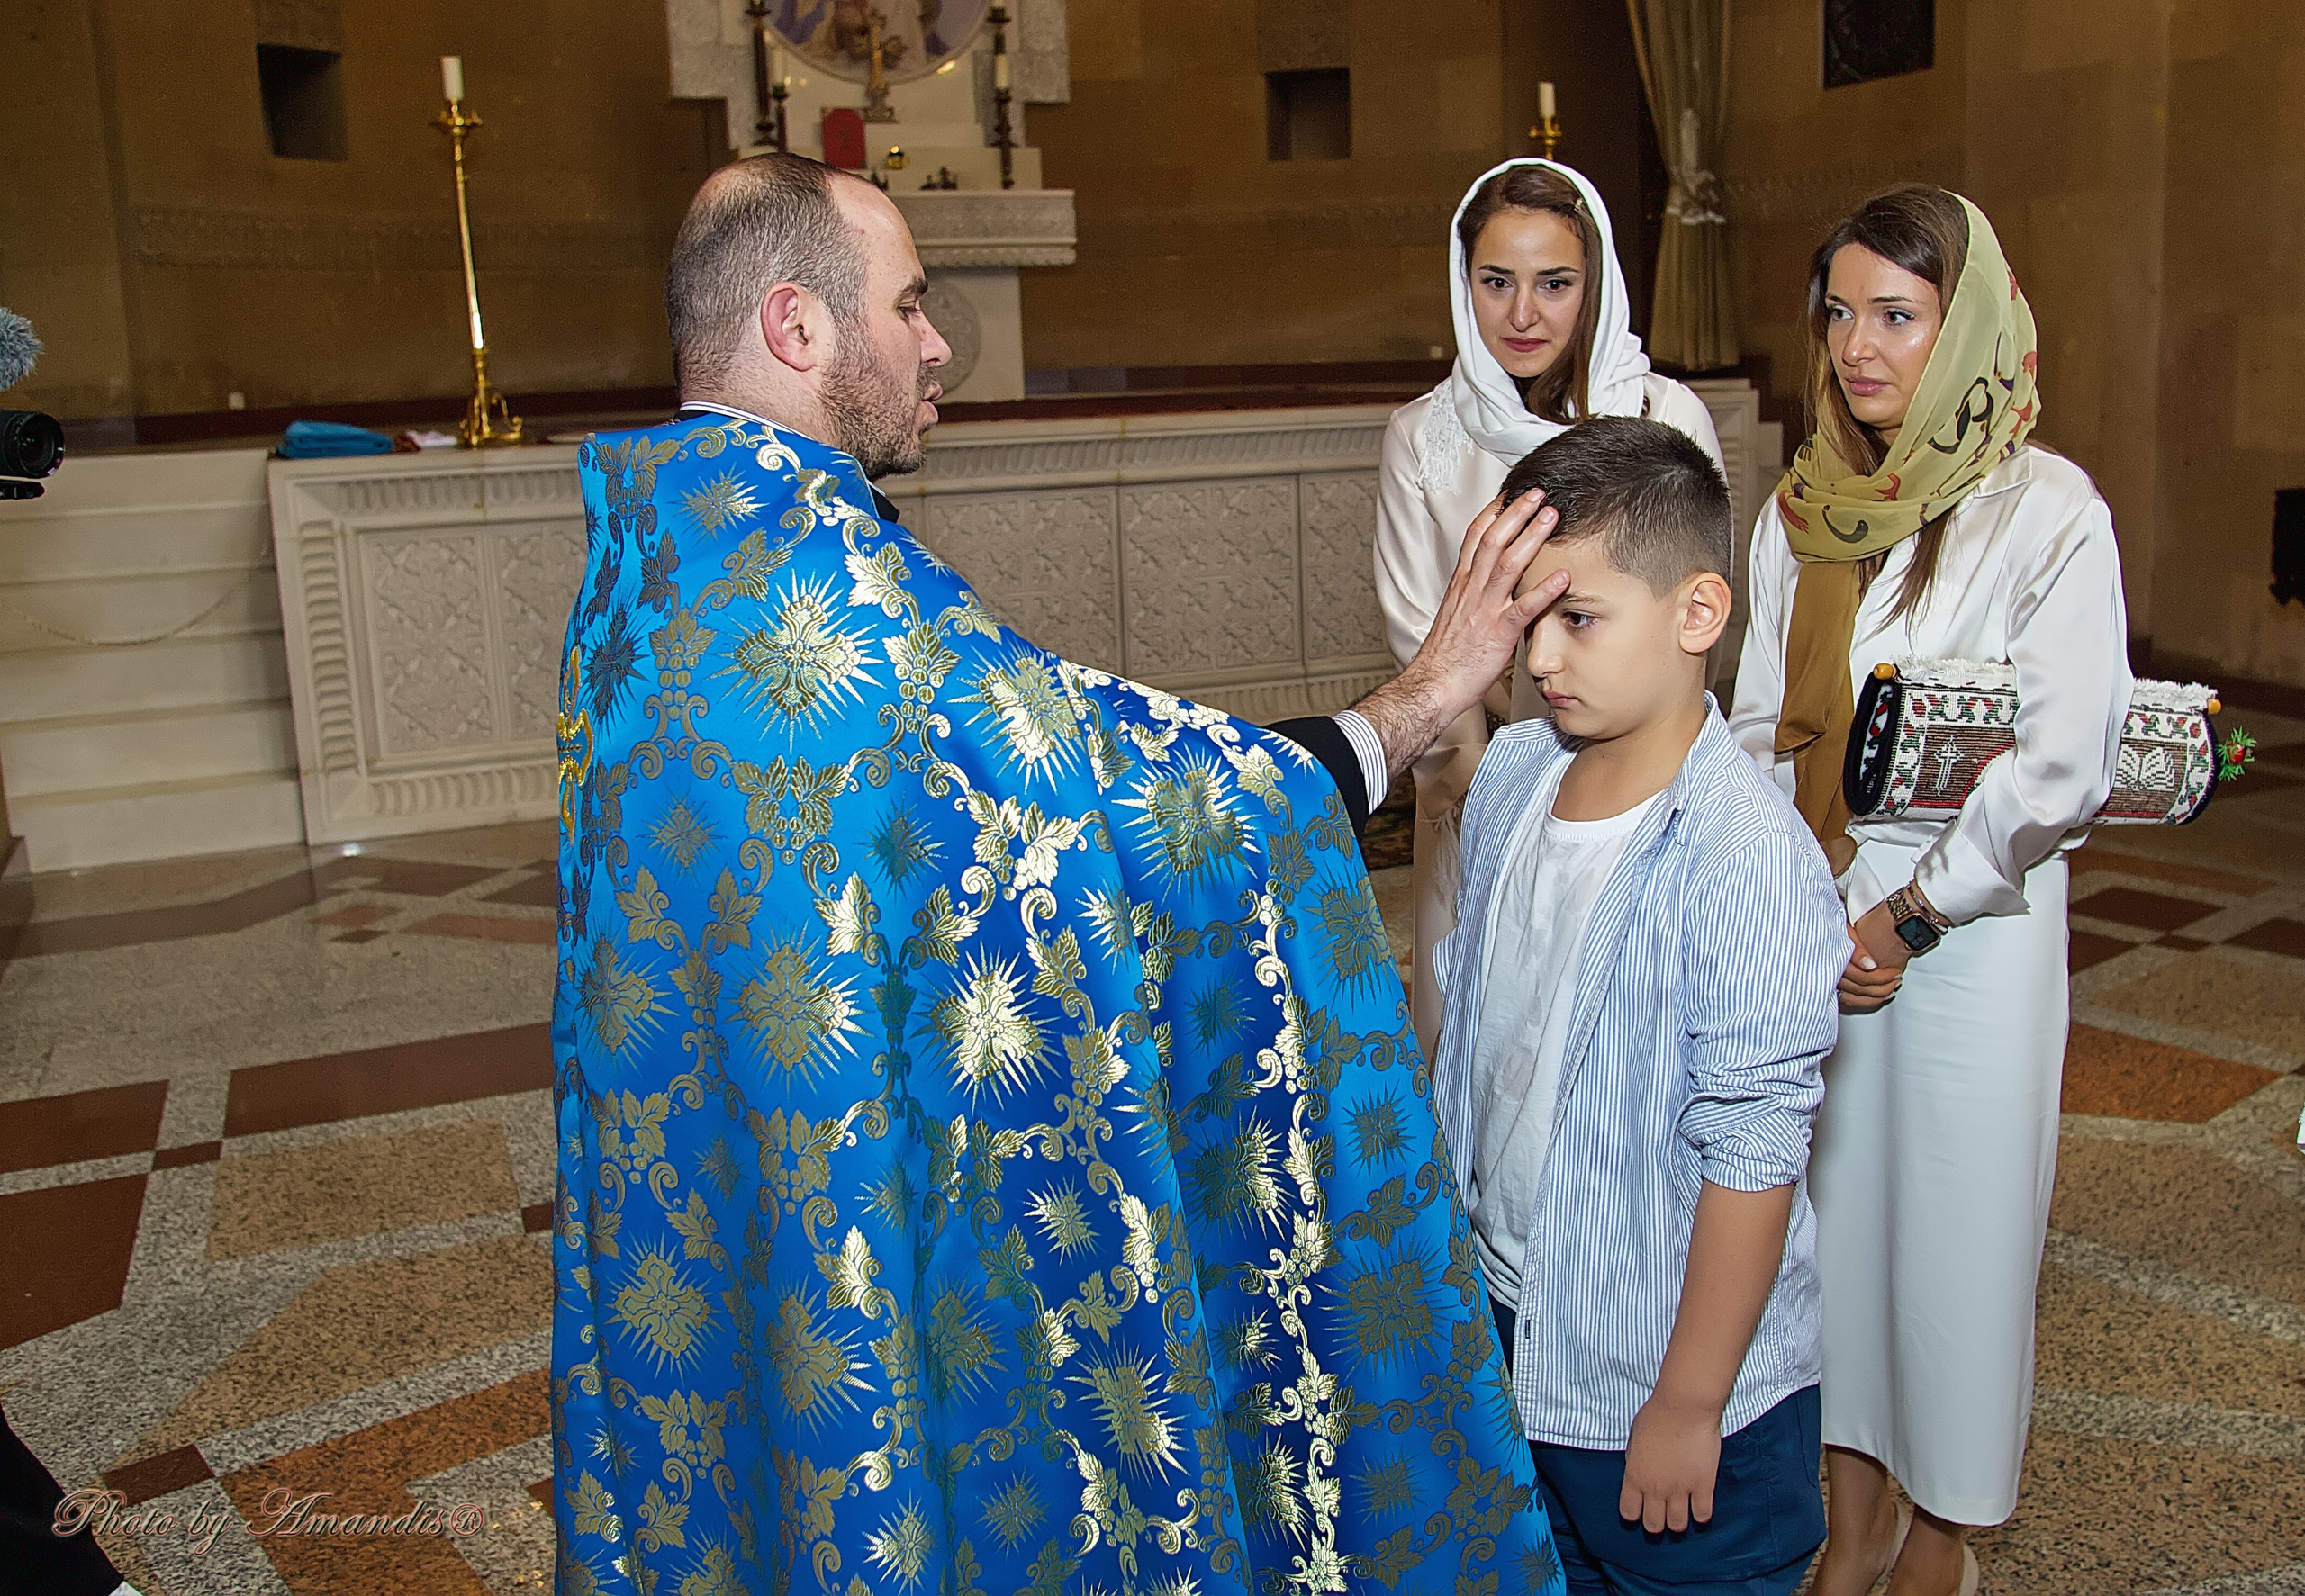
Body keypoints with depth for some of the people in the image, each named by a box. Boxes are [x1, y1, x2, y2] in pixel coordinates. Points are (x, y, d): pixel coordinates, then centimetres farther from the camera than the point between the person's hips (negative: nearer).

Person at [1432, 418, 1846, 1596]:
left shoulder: (1745, 853, -25)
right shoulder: (1509, 773, -3)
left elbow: (1753, 1151, -22)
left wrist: (1688, 1402, -16)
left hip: (1667, 1368, -6)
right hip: (1503, 1323, 7)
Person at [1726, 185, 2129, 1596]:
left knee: (1956, 1228, 7)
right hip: (1812, 914, 5)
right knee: (1827, 1204, 13)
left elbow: (2063, 768, -15)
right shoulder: (1804, 509, 5)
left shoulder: (2047, 512, -10)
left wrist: (1909, 917, -12)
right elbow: (1760, 724, 8)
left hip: (1967, 927, -4)